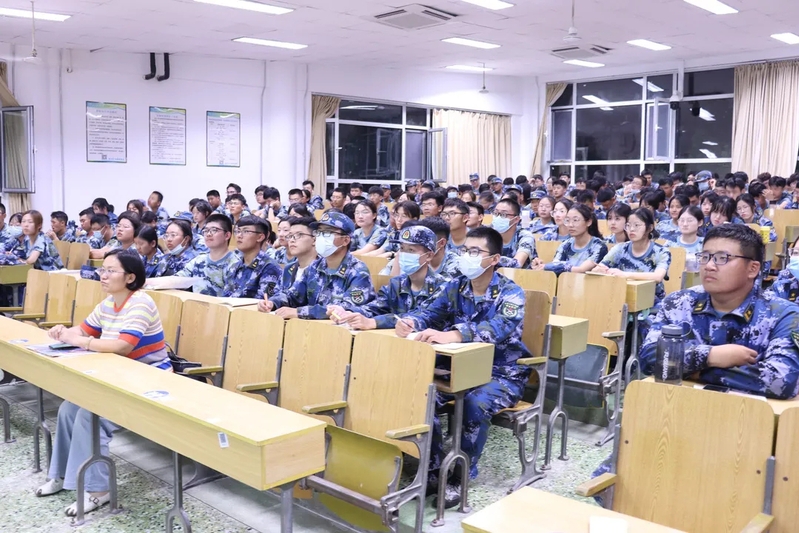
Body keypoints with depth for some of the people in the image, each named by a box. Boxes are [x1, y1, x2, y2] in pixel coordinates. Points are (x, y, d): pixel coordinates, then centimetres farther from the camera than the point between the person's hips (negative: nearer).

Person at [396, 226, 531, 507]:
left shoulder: (511, 293, -15)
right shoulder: (454, 287, 4)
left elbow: (500, 327, -35)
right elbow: (430, 312, -6)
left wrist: (450, 335, -52)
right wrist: (410, 322, -33)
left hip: (502, 374, -5)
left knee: (475, 404, -34)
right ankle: (434, 467, -5)